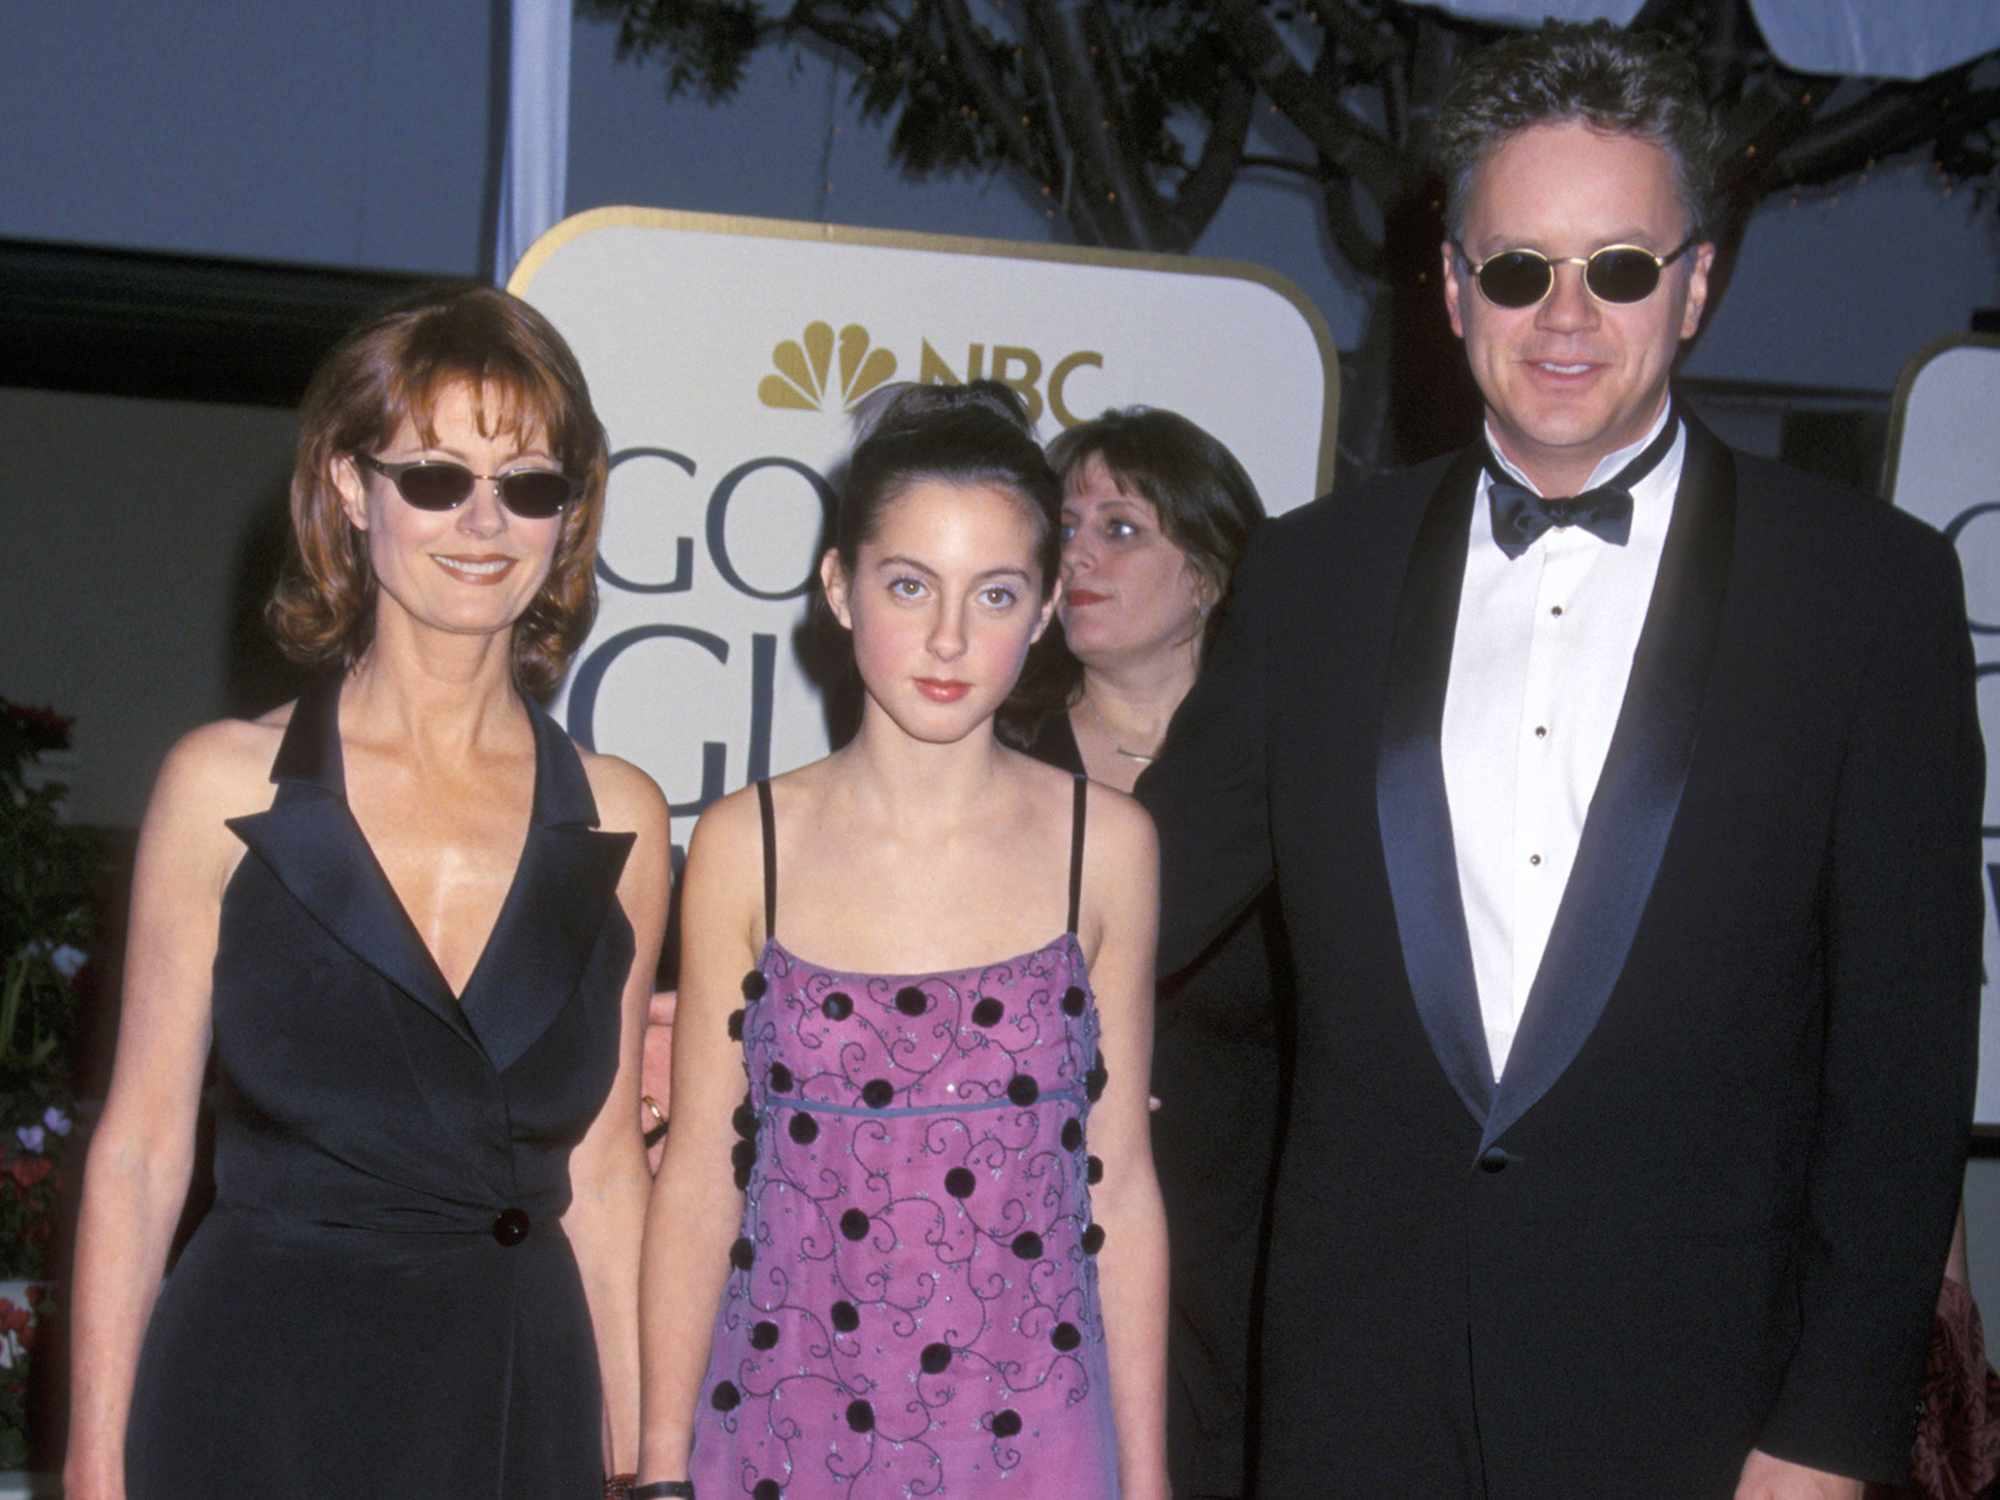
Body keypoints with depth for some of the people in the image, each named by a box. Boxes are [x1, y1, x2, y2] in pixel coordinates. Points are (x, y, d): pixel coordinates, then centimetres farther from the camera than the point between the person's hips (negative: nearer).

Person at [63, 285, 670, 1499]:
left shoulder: (618, 820, 3)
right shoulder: (226, 786, -4)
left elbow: (604, 1167, 8)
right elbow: (142, 1147, -2)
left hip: (519, 1393, 2)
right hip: (259, 1393, -2)